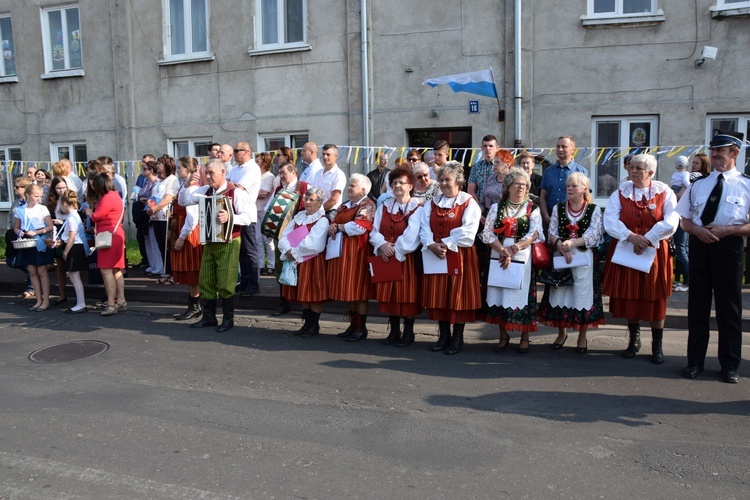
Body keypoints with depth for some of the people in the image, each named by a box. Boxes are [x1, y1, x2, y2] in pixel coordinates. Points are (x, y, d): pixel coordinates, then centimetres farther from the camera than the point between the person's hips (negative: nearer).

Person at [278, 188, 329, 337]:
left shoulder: (322, 220, -9)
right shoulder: (298, 216, 11)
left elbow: (313, 245, -19)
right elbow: (284, 236, 4)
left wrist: (294, 252, -13)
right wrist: (288, 250, -15)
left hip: (314, 262, -6)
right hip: (298, 262, 6)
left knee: (314, 294, 0)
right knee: (304, 294, 12)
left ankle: (314, 325, 11)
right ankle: (307, 323, 22)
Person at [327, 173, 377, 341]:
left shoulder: (367, 205, -5)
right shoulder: (343, 206, 21)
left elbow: (360, 226, -18)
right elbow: (333, 223, 19)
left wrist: (338, 227, -6)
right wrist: (332, 228, -6)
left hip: (357, 251, -8)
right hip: (342, 251, 8)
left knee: (358, 289, -4)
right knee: (348, 289, 10)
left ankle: (362, 328, 4)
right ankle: (353, 325, 18)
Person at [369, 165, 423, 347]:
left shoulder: (417, 208, -3)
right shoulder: (384, 206, 11)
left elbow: (411, 236, -14)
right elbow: (374, 231, 4)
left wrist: (395, 249, -15)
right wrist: (382, 245, -14)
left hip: (406, 259, -4)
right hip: (385, 259, 4)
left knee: (406, 295, -1)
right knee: (389, 295, 7)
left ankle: (408, 332, 12)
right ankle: (394, 331, 19)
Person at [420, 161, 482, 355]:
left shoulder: (469, 203, -2)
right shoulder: (432, 203, 12)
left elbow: (468, 232, -15)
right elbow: (424, 228, 1)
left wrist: (446, 244, -18)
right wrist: (431, 245, -18)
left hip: (460, 257, -4)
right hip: (435, 256, 5)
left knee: (458, 295, 1)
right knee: (438, 296, 7)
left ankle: (457, 338, 13)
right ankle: (443, 335, 20)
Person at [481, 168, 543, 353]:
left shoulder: (533, 209, 5)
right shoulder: (496, 207, 9)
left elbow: (535, 233, -8)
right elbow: (487, 233, 0)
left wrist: (513, 249, -18)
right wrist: (503, 251, -14)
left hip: (523, 259, -1)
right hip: (499, 257, 2)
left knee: (522, 295, -1)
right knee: (499, 295, 3)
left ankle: (525, 338, 12)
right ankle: (503, 336, 16)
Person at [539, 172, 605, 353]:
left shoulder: (594, 210, 1)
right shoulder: (558, 208, 8)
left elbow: (594, 234, -10)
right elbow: (552, 233, 2)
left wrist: (572, 243, -23)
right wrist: (562, 247, -16)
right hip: (560, 257, 2)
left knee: (583, 293, -1)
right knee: (560, 293, 5)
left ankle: (582, 336, 14)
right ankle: (562, 332, 23)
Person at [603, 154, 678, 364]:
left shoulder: (664, 192, 0)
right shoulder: (620, 192, 3)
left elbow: (670, 222, -12)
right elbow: (610, 220, -9)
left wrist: (647, 240, -19)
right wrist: (631, 236, -22)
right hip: (625, 251, 1)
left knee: (655, 297, 4)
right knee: (629, 296, 6)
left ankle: (657, 345, 17)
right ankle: (634, 340, 24)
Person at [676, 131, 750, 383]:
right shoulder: (698, 184, 11)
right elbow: (685, 220, 12)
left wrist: (727, 230, -18)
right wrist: (698, 230, -9)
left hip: (729, 247, -3)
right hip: (699, 246, 3)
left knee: (729, 306, 5)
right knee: (697, 304, 9)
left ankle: (729, 365, 19)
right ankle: (695, 360, 21)